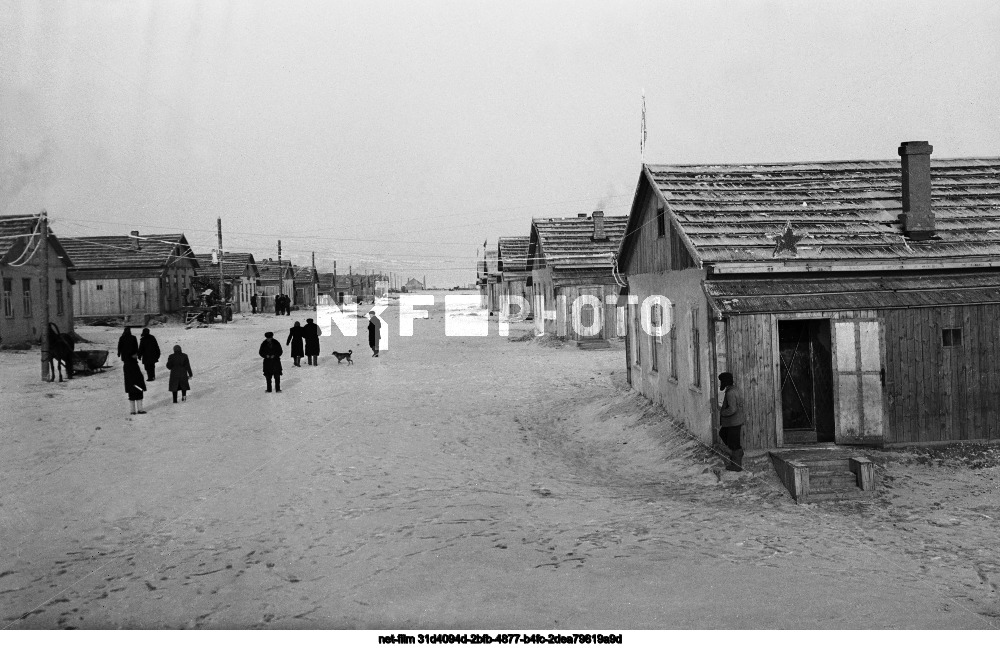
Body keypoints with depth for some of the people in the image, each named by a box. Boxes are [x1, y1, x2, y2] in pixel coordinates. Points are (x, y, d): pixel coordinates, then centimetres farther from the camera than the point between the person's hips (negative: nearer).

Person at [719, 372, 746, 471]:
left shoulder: (730, 393, -25)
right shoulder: (735, 389, 5)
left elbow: (732, 409, -32)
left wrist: (722, 413, -16)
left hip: (734, 421, -10)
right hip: (738, 419, 10)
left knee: (733, 442, 4)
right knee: (722, 434, 24)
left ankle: (736, 465, 18)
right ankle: (738, 452, 28)